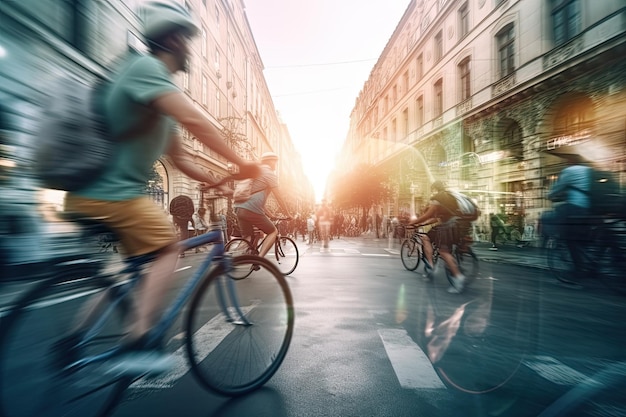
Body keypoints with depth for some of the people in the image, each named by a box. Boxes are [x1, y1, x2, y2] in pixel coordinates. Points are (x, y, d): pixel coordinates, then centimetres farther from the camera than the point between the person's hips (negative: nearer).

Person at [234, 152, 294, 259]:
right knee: (273, 231, 8)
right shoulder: (270, 174, -1)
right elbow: (278, 197, -3)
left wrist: (266, 213, 37)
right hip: (252, 210, -8)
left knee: (247, 238, 15)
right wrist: (288, 214, 8)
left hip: (239, 208, 8)